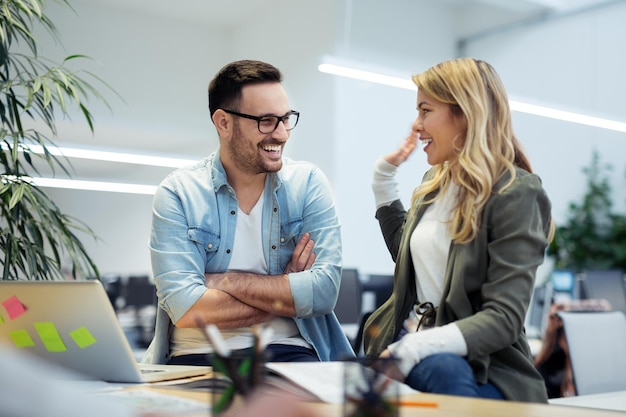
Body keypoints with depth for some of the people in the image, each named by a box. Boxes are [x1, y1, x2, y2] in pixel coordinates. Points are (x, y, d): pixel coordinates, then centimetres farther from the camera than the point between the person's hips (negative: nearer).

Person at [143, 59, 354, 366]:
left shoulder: (308, 183, 5)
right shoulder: (178, 193, 0)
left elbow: (325, 290, -7)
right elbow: (183, 307, -11)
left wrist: (225, 281, -9)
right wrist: (287, 292, -8)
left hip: (289, 355, 1)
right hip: (198, 357, 0)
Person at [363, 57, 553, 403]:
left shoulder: (515, 194, -10)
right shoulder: (434, 182, 12)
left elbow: (505, 318, -18)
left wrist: (423, 344, -32)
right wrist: (384, 176, 21)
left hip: (483, 367, -5)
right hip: (410, 347, 6)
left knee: (444, 370, -40)